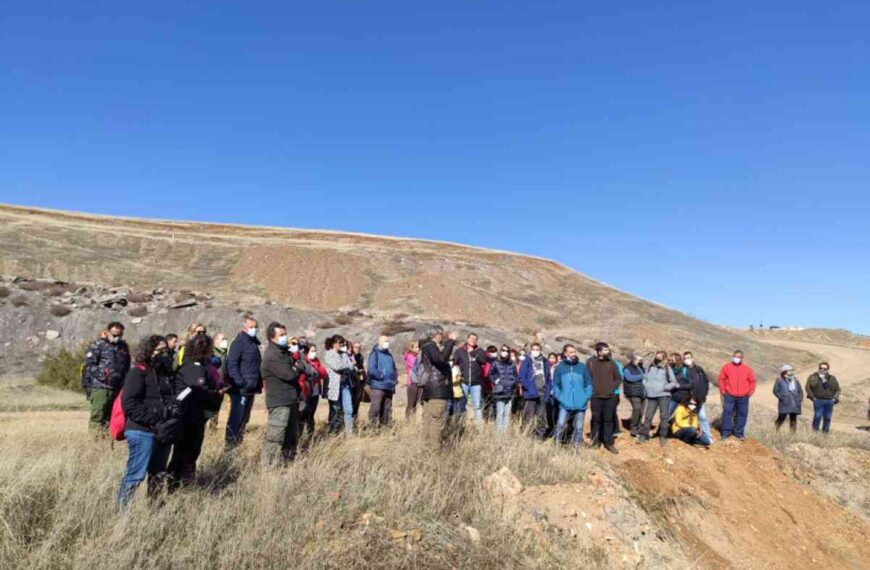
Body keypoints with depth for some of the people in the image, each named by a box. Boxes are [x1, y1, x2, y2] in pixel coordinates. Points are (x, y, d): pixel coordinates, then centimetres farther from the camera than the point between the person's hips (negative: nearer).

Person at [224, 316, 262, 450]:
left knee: (245, 418, 15)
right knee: (236, 417, -5)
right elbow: (231, 364, -18)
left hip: (251, 388, 8)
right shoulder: (239, 341, -10)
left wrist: (259, 382, 14)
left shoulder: (254, 342, 16)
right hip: (240, 389, -8)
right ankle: (230, 444, 2)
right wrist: (240, 383, -22)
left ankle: (239, 442, 25)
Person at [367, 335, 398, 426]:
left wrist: (395, 378, 8)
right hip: (378, 386, -7)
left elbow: (394, 368, 26)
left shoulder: (389, 355, 19)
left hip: (389, 387, 7)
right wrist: (382, 376, -17)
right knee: (375, 407, -9)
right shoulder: (375, 353, -4)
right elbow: (372, 369, -15)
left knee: (387, 409, 11)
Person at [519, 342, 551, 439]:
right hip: (530, 394, -4)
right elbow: (522, 378, -6)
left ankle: (540, 437, 19)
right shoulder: (526, 362, -1)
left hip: (542, 394, 4)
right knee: (528, 418, -6)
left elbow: (549, 378, 13)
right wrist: (529, 388, -15)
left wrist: (548, 390, 2)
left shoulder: (546, 362, 10)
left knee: (542, 417, 10)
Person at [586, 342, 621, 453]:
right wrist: (591, 388, -4)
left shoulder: (611, 363, 3)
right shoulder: (590, 362, -5)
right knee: (596, 420, 6)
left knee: (608, 420, 6)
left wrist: (613, 387, 1)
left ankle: (609, 443, 15)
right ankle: (595, 442, 17)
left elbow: (619, 378, 11)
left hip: (610, 397, 2)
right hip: (596, 396, -2)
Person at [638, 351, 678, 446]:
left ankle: (663, 436, 11)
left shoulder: (668, 368, 0)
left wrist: (665, 387, -13)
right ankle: (644, 435, 14)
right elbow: (645, 378, 17)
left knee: (664, 416, 0)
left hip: (663, 396, -3)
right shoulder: (650, 367, 8)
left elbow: (673, 382, -1)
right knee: (648, 416, 5)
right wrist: (646, 387, 2)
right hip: (652, 396, 3)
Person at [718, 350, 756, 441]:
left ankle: (739, 433, 20)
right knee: (727, 412, -4)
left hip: (743, 397, 1)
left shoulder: (747, 368, 2)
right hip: (729, 395, -1)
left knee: (742, 414, 8)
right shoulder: (726, 367, 0)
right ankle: (726, 432, 5)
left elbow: (752, 381, 10)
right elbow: (722, 379, 6)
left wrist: (750, 392, 4)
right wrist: (723, 390, 1)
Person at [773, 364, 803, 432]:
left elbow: (800, 391, 19)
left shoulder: (795, 380, 14)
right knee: (781, 418, -10)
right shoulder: (779, 380, -1)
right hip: (784, 405, -5)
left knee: (793, 421, 8)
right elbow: (775, 391, -3)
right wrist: (782, 398, -14)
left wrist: (800, 399, 6)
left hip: (794, 405, 5)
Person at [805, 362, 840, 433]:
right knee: (817, 416, -9)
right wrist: (812, 397, -6)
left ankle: (825, 432, 14)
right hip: (818, 401, -3)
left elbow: (837, 389, 14)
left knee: (827, 418, 6)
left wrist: (835, 398, 1)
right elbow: (808, 387, 2)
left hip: (829, 401, 3)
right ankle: (815, 431, -4)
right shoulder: (813, 377, 4)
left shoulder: (832, 378, 13)